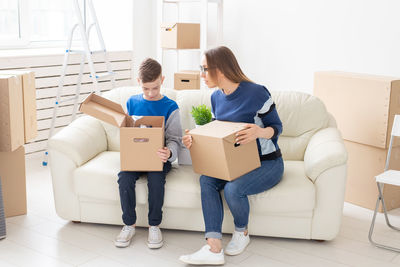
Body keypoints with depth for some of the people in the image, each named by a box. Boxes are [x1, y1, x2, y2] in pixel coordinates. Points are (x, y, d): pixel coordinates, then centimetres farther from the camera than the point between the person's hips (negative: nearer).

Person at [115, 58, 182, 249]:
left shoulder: (170, 107, -1)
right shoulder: (132, 102, 10)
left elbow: (175, 139, -5)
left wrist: (169, 153, -27)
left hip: (159, 157, -3)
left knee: (156, 178, -32)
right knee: (124, 177, -26)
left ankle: (154, 225, -12)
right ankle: (129, 224, -8)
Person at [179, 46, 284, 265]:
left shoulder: (255, 93, -15)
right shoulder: (216, 97, 6)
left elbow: (276, 127, -10)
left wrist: (259, 132, -34)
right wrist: (194, 140, -6)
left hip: (266, 163, -6)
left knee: (233, 188, -32)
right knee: (206, 180, -23)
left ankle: (242, 232, 1)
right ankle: (213, 249, -26)